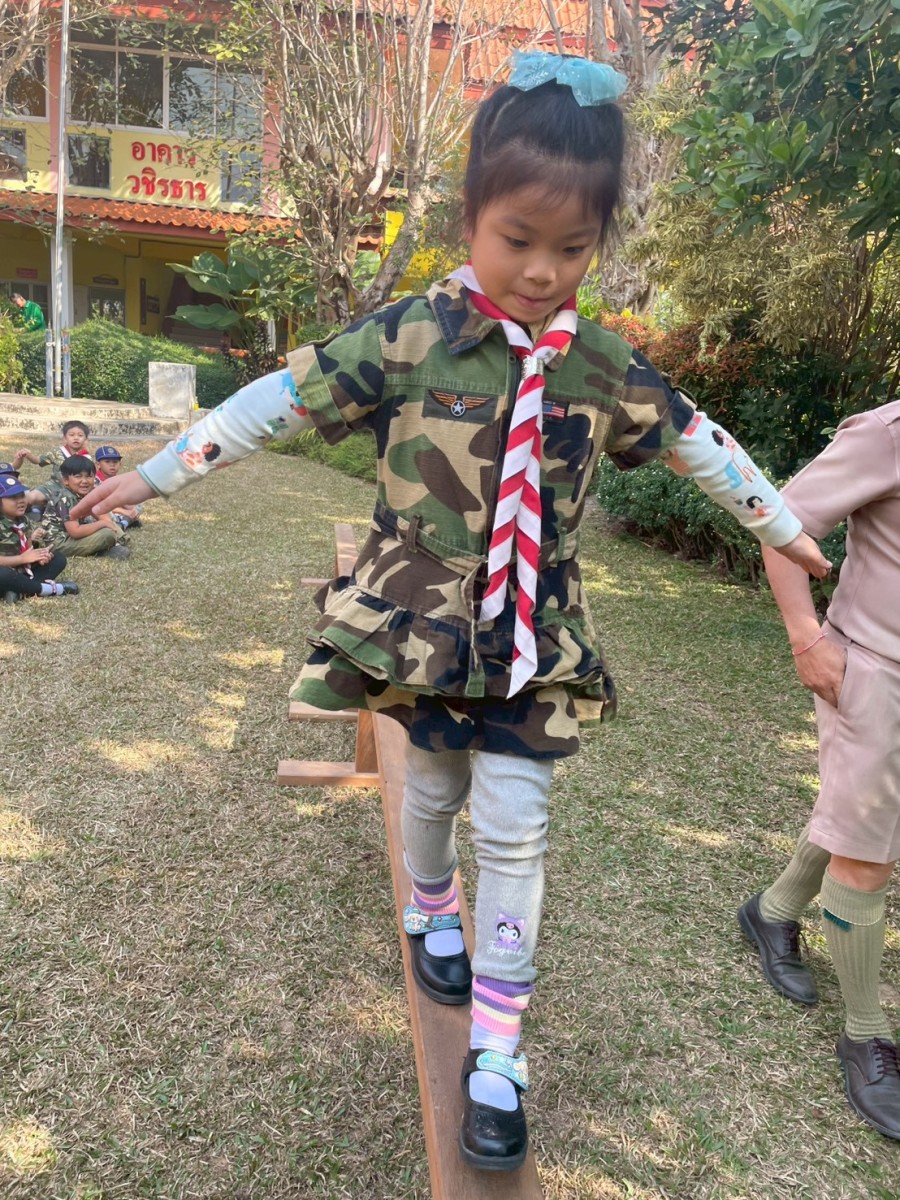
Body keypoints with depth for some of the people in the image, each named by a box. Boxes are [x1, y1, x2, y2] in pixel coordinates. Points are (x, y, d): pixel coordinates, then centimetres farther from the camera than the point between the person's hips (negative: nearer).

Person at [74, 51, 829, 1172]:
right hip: (420, 615, -1)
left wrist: (783, 524, 19)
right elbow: (282, 396, -7)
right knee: (436, 780, 19)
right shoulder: (406, 338, -12)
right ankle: (429, 911, 52)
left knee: (514, 824, 0)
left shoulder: (605, 364, -2)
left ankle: (496, 1056, 16)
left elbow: (695, 440, 9)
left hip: (535, 634, 2)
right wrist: (158, 470, -3)